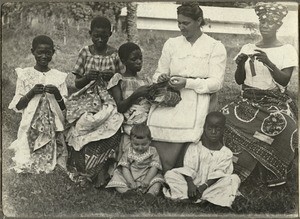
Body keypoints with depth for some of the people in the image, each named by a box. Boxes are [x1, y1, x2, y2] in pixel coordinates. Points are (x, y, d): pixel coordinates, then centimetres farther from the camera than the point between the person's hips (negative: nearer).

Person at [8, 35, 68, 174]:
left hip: (53, 129, 1)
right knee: (29, 164, -7)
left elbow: (64, 108, 4)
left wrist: (57, 94, -15)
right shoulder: (25, 75, 2)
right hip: (30, 129, -1)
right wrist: (31, 93, -15)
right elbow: (17, 106, 1)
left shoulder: (58, 76, 4)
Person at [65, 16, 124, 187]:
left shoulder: (115, 55, 3)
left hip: (108, 101, -1)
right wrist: (87, 77, -12)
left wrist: (113, 77, -13)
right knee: (83, 125, -23)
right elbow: (77, 83, 8)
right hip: (87, 100, 1)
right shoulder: (85, 53, 6)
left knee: (112, 123, -25)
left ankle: (101, 170, -10)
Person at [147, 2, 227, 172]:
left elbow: (216, 83, -4)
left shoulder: (215, 47, 6)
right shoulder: (171, 44, 16)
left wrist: (188, 83, -17)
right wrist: (161, 78, -5)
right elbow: (159, 73, 19)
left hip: (198, 103, -3)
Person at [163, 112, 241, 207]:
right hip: (193, 183, 0)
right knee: (170, 175, -18)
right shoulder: (194, 147, 4)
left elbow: (218, 174, -8)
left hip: (211, 185, 0)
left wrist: (203, 187, -23)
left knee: (234, 179, -27)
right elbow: (188, 168, -6)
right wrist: (190, 184, -25)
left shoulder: (226, 153, 2)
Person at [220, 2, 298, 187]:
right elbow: (239, 80, 7)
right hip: (249, 101, 3)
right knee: (225, 119, -25)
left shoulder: (287, 50, 1)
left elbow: (284, 81, -12)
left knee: (281, 124, -34)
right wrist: (241, 64, -14)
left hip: (276, 103, -2)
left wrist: (269, 63, -28)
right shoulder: (248, 48, 10)